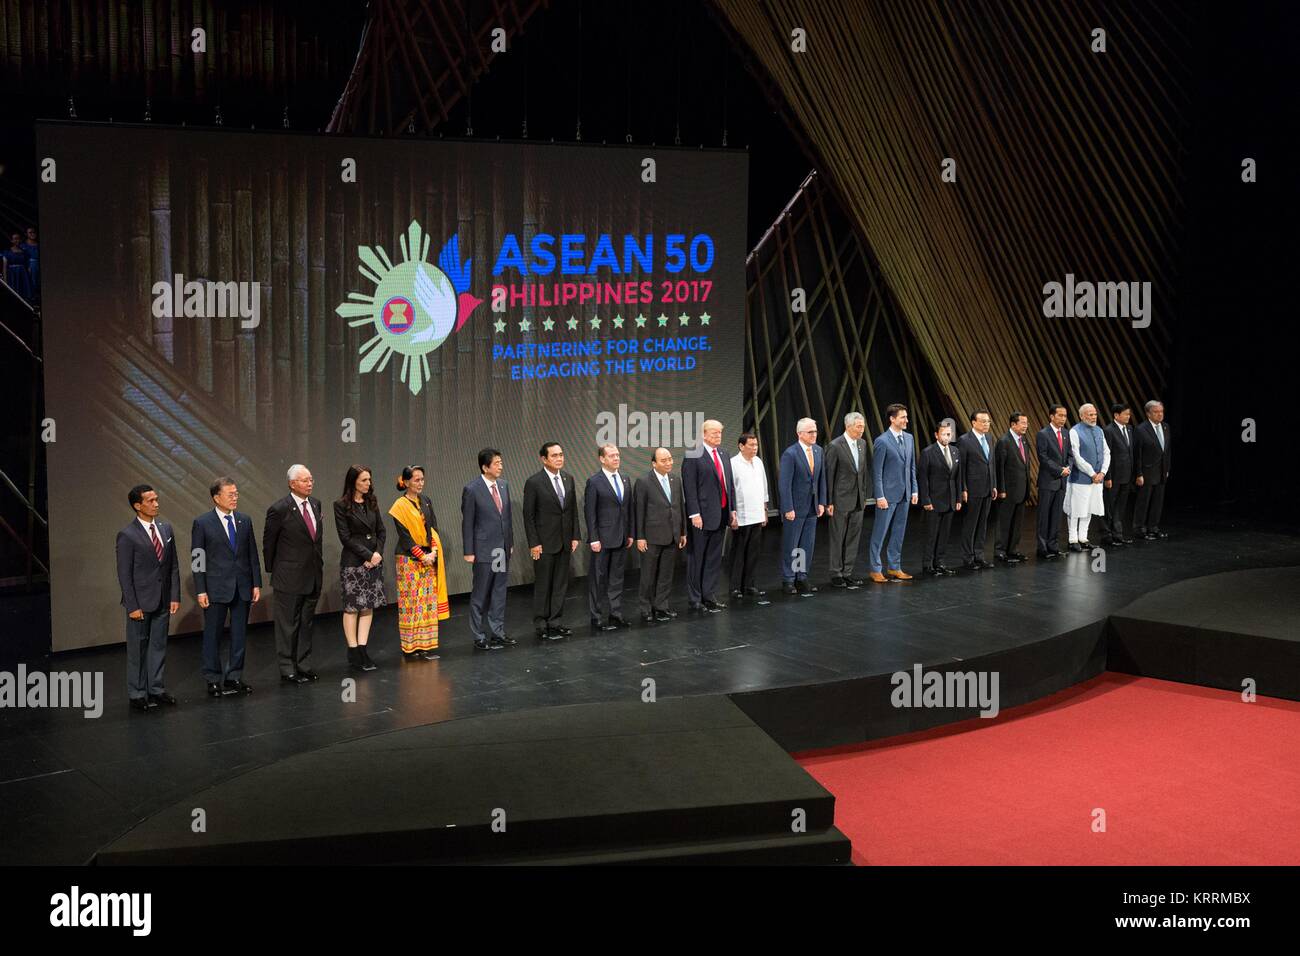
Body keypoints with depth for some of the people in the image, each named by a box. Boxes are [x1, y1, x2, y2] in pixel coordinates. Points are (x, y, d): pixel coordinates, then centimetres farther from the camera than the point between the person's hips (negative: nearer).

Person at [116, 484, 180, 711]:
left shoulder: (165, 528, 4)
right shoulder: (127, 536, -13)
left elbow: (173, 566, 8)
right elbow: (124, 574, -11)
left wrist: (175, 597, 3)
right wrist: (132, 606, -13)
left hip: (163, 600, 5)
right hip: (140, 601, -5)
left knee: (159, 645, 12)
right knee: (138, 648, 5)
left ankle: (156, 688, 23)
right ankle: (137, 694, 14)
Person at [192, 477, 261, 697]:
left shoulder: (245, 520, 7)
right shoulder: (202, 523, -5)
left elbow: (252, 554, 9)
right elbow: (198, 559, -5)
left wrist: (256, 584, 5)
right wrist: (201, 590, -9)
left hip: (242, 587, 4)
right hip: (216, 588, -4)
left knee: (239, 634, 9)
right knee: (213, 635, 4)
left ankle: (234, 677, 19)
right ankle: (213, 680, 13)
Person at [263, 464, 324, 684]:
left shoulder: (315, 504, 7)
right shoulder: (279, 509, -14)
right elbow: (268, 542, -4)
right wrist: (272, 570, 1)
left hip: (313, 575, 7)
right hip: (289, 578, -7)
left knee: (307, 624, 14)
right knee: (288, 625, 1)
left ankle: (304, 666, 23)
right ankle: (287, 670, 8)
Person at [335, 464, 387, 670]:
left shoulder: (372, 503, 11)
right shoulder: (341, 505, -6)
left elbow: (381, 531, 11)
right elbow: (345, 537, -10)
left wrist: (378, 554, -4)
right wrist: (368, 555, -12)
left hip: (374, 561, 6)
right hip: (352, 563, -6)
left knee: (368, 607, 4)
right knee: (352, 607, -2)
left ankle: (362, 650, 8)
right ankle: (353, 653, 2)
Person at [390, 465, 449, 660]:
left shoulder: (426, 501, 11)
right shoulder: (400, 506, -6)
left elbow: (433, 528, 8)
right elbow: (404, 536, -10)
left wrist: (433, 552, -6)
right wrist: (421, 556, -13)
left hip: (428, 559, 6)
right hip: (409, 560, -6)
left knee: (428, 602, 5)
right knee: (410, 602, -3)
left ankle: (426, 646, 9)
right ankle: (410, 648, 2)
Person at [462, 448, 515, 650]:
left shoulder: (504, 485, 5)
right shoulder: (472, 490, -12)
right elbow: (467, 523, -10)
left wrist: (510, 542, 13)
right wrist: (469, 552, -10)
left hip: (503, 549, 6)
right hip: (484, 550, -6)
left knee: (499, 593, 12)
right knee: (480, 595, 3)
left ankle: (497, 633, 21)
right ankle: (479, 638, 11)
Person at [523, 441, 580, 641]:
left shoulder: (568, 479, 6)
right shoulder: (534, 482, -11)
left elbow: (573, 510, 11)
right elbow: (528, 515, -10)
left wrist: (575, 536, 6)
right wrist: (534, 544, -13)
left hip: (565, 542, 6)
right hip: (545, 543, -5)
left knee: (561, 585, 10)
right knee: (543, 586, 3)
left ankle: (556, 623, 19)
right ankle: (542, 627, 11)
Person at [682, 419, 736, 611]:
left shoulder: (724, 457, 14)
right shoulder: (693, 456, -9)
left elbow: (730, 485, 18)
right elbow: (689, 487, -13)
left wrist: (732, 511, 13)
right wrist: (694, 514, -18)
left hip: (721, 516, 7)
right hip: (702, 516, -7)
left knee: (714, 558, 12)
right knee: (696, 559, 2)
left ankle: (710, 596, 20)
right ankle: (695, 599, 9)